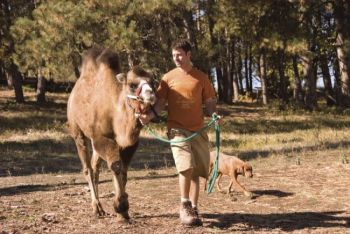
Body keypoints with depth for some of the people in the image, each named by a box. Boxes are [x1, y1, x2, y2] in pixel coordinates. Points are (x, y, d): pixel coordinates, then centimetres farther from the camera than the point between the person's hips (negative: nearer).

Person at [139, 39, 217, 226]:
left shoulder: (201, 78, 8)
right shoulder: (168, 78, 5)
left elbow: (209, 102, 11)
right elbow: (160, 103, 2)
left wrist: (214, 115, -10)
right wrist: (150, 115, -16)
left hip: (198, 130, 2)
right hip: (177, 128, -2)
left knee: (196, 170, 5)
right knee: (186, 166, -19)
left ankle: (193, 209, 17)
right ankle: (184, 207, -5)